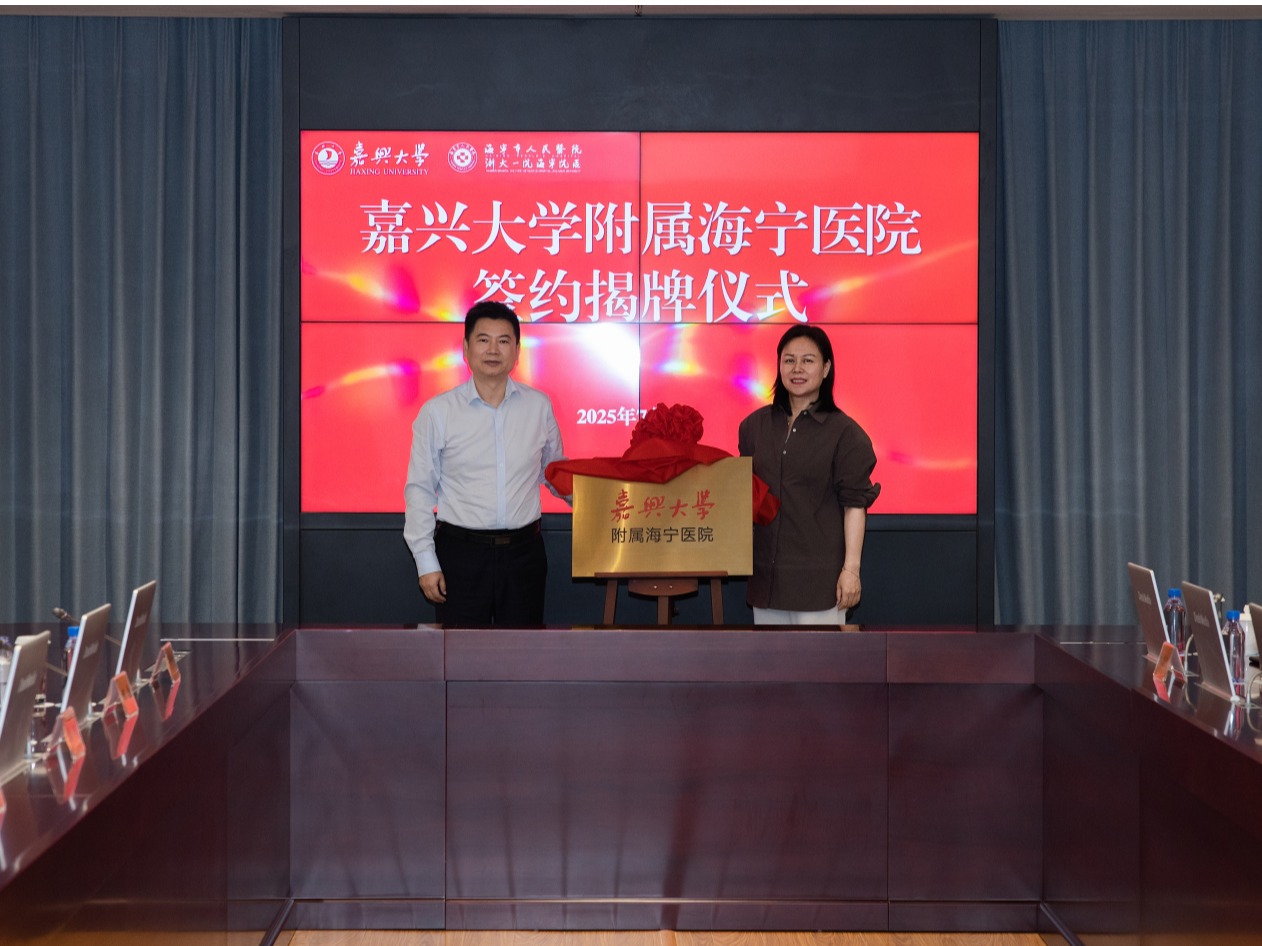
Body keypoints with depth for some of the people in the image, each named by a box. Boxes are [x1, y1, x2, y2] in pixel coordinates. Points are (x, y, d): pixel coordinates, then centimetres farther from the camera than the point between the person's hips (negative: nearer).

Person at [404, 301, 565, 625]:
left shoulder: (539, 406, 5)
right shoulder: (437, 412, -1)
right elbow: (420, 490, 2)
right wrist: (426, 562, -2)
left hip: (523, 552, 2)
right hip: (461, 552, -2)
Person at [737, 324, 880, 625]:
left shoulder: (844, 433, -5)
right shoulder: (755, 425, 10)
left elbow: (855, 504, -7)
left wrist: (851, 569, -12)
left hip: (820, 574, -5)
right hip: (766, 572, 5)